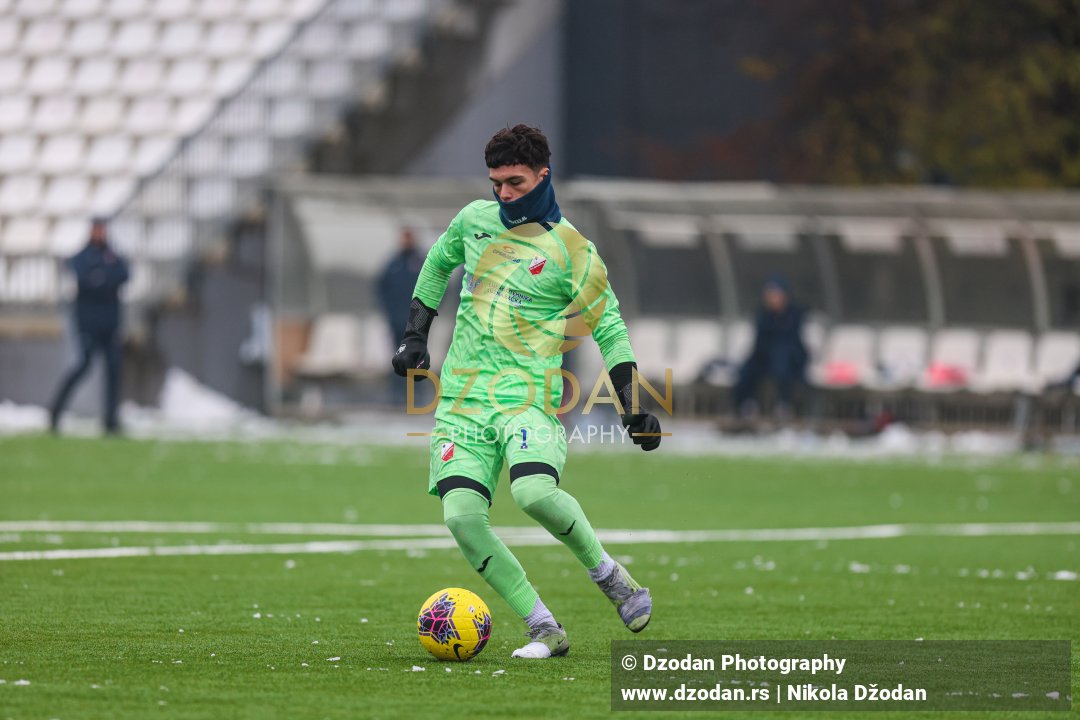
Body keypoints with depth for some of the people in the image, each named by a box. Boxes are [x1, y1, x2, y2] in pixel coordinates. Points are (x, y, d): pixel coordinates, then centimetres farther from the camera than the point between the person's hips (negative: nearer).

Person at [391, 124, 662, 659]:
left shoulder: (571, 250, -1)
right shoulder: (474, 219, 12)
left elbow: (609, 330, 2)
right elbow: (437, 264, 31)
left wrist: (633, 408, -5)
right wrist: (415, 335, 23)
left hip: (528, 396, -4)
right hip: (461, 398, 4)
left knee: (534, 492, -31)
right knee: (461, 514, -17)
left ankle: (609, 575, -3)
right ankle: (544, 630, -9)